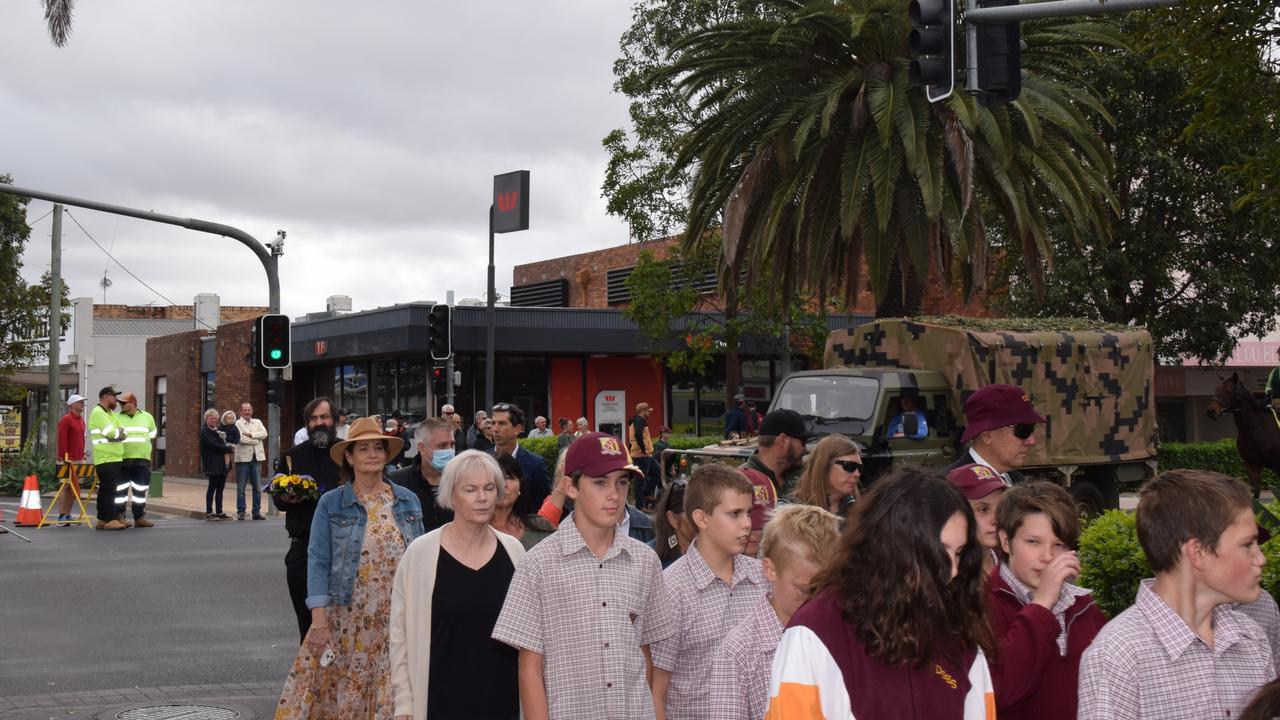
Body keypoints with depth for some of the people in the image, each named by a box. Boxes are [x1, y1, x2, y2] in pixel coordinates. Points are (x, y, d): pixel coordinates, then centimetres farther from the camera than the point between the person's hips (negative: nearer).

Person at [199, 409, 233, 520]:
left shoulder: (217, 430, 21)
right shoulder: (204, 432, -6)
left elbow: (222, 444, 22)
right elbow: (214, 445, -14)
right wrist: (228, 448, -7)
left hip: (221, 464, 8)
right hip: (212, 464, -8)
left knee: (220, 488, 7)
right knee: (212, 487, -7)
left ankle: (219, 512, 11)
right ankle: (209, 512, -3)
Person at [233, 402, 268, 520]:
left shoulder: (257, 422, 14)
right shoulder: (237, 424, 0)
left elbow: (264, 434, -2)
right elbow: (240, 438, -15)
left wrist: (251, 435, -12)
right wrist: (255, 440, -8)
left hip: (256, 458, 4)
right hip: (243, 458, -4)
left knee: (257, 487, 5)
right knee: (241, 488, 1)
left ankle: (257, 512, 10)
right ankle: (240, 512, 7)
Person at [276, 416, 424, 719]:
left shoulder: (408, 501, 7)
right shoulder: (331, 504, -1)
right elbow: (318, 562, -5)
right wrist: (319, 622, -12)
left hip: (396, 622, 2)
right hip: (345, 620, -2)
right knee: (338, 695, 0)